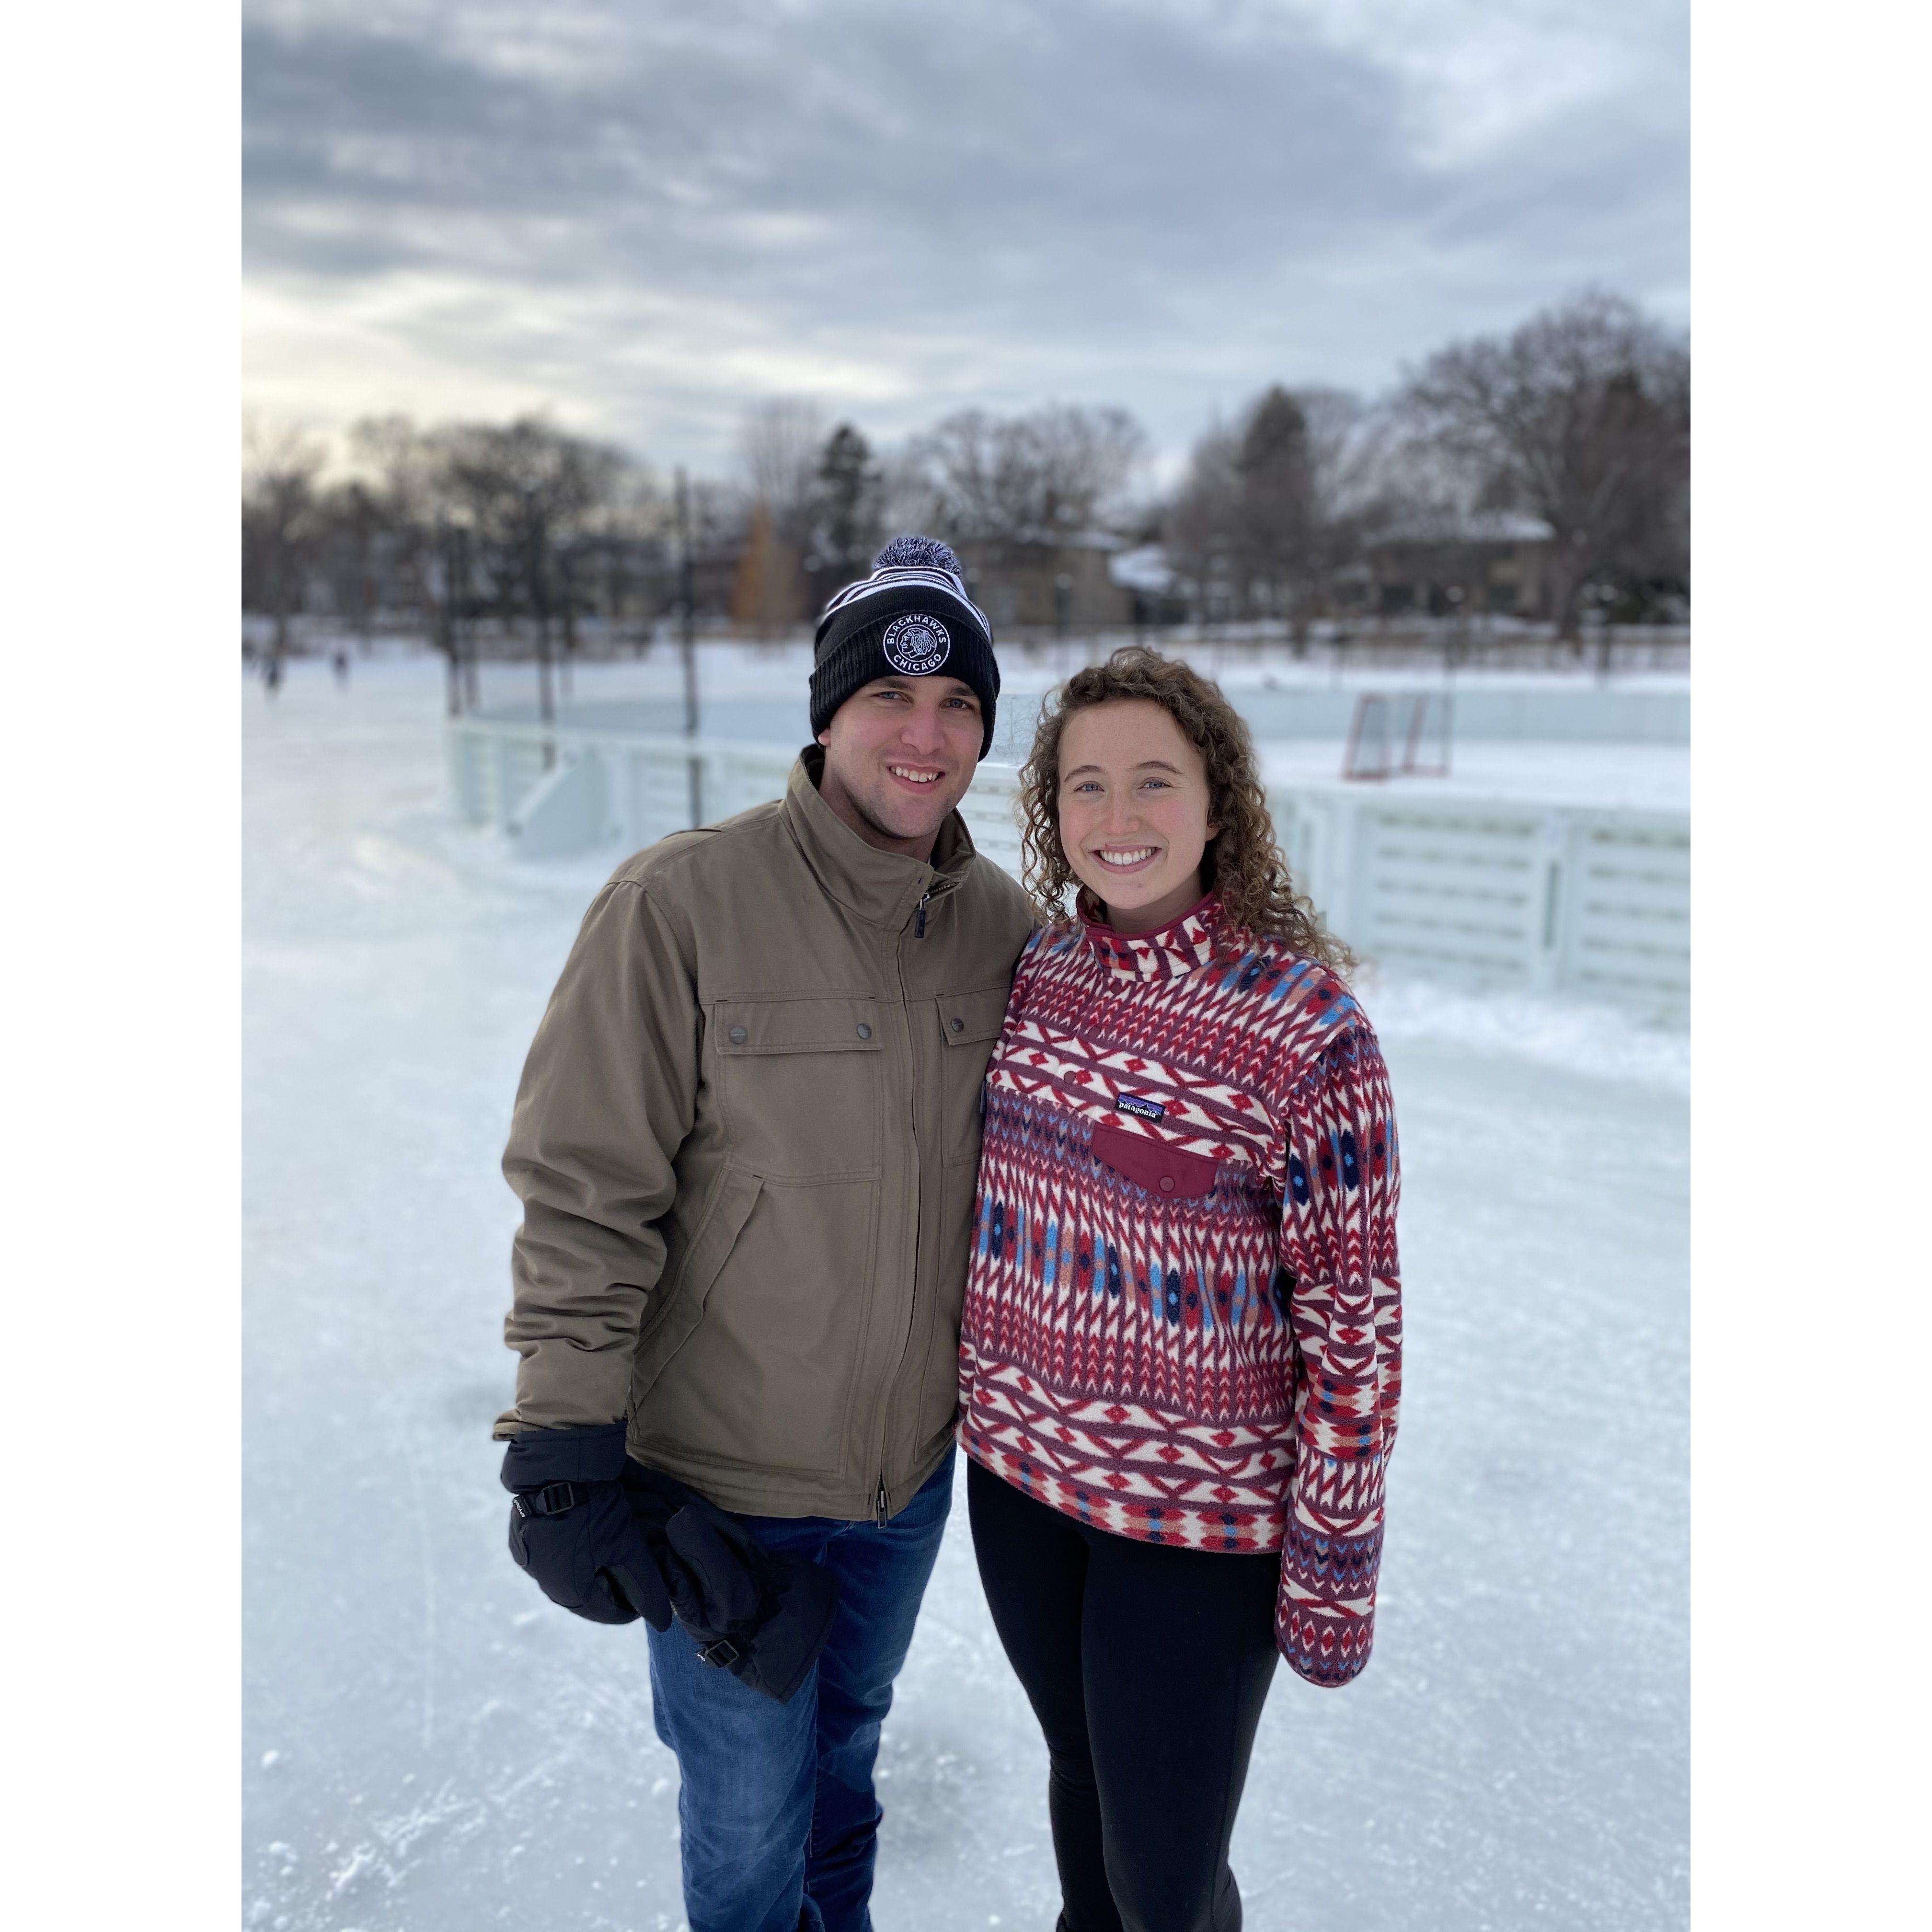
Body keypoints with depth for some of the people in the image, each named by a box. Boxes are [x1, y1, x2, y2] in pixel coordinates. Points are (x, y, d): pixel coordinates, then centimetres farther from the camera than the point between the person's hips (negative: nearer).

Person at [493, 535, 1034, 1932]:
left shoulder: (1003, 923, -5)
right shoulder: (682, 903, -20)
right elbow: (586, 1195, -17)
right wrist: (568, 1446, -16)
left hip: (913, 1472, 5)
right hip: (719, 1485, -4)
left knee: (846, 1742, 28)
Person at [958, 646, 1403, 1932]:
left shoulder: (1307, 1029, -20)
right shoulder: (1032, 969, -3)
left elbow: (1354, 1323, -15)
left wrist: (1332, 1575, -11)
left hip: (1198, 1513, -5)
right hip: (1019, 1467, 5)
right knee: (1082, 1774, 26)